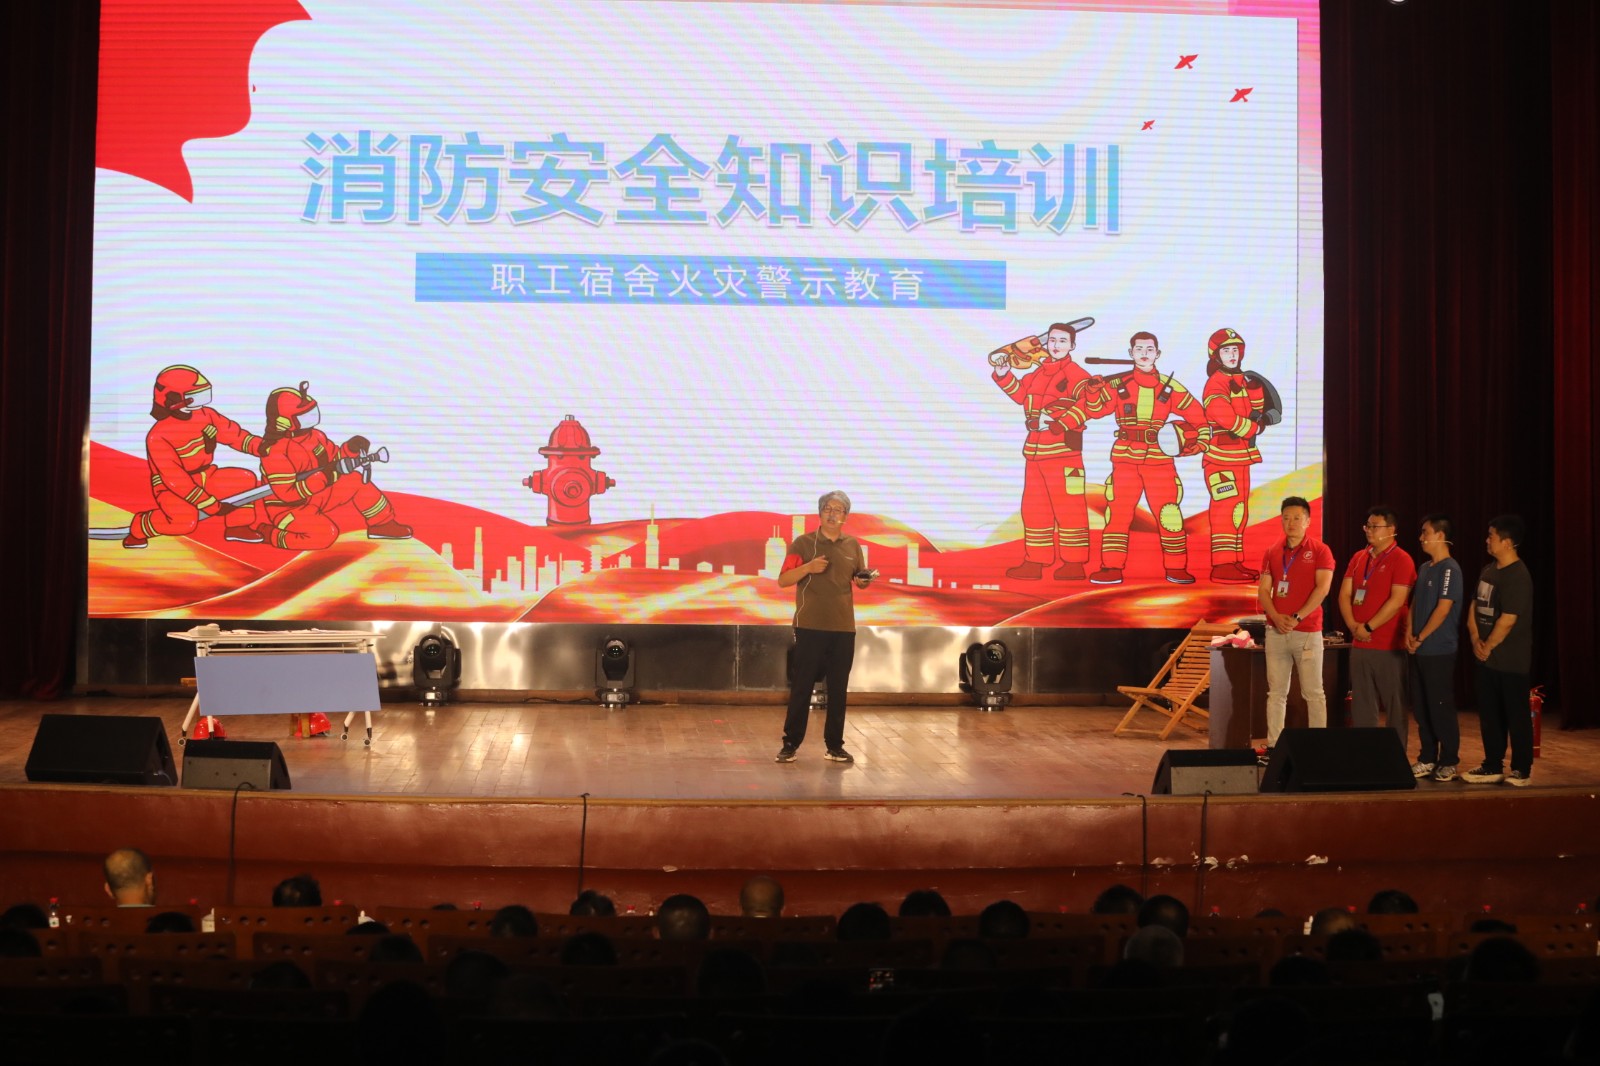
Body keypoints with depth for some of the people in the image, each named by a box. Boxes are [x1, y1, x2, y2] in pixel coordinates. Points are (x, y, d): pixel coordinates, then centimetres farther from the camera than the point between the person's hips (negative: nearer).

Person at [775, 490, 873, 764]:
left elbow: (860, 580, 17)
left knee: (838, 688, 6)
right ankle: (790, 743, 7)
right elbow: (783, 581, -4)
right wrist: (808, 567, -20)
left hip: (843, 627, 3)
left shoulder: (853, 545, 10)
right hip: (810, 625, -3)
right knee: (801, 685, -1)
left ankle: (834, 745, 13)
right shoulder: (803, 543, -1)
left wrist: (865, 581, -7)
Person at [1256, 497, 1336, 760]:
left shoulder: (1320, 551, -2)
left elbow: (1322, 588, -11)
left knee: (1313, 692, 0)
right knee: (1276, 691, 6)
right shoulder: (1272, 553, 11)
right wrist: (1276, 616, -10)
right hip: (1276, 630, 4)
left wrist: (1297, 617, -17)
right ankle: (1273, 746, 9)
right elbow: (1263, 590, 7)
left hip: (1307, 632, -4)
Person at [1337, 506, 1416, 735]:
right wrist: (1353, 626, -6)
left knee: (1394, 705, 1)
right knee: (1361, 705, 10)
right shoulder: (1358, 557, 12)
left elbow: (1397, 600, -15)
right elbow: (1344, 594, 9)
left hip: (1390, 647, -6)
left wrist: (1368, 627, -14)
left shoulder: (1401, 559, -7)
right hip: (1359, 645, 6)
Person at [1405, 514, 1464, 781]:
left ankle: (1448, 762, 6)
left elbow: (1443, 608, -16)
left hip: (1439, 651, -8)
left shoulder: (1449, 569, -11)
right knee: (1421, 707, 10)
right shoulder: (1424, 568, 14)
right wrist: (1409, 634, 1)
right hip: (1419, 650, 8)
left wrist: (1420, 638, -12)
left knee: (1441, 707, -3)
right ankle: (1427, 759, 18)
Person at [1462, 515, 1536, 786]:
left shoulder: (1518, 576, -17)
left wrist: (1488, 646, -11)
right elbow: (1475, 606, 13)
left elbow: (1507, 620, -21)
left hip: (1511, 660, -8)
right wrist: (1475, 639, -1)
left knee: (1516, 713, 1)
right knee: (1489, 713, 12)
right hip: (1487, 658, 8)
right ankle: (1492, 766, 21)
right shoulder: (1488, 570, 10)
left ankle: (1521, 769, 11)